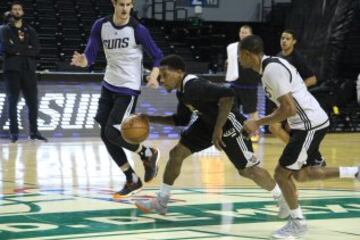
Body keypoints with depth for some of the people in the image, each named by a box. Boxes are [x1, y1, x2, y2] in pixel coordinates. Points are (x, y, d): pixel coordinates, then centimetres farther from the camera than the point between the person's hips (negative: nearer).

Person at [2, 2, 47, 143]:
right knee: (13, 102, 1)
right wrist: (26, 48, -9)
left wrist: (18, 49, -11)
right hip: (12, 70, -2)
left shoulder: (30, 31, 12)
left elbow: (36, 49, -1)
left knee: (33, 102, 1)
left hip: (28, 70, 2)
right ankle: (14, 132, 5)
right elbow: (6, 47, -13)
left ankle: (34, 132, 8)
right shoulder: (6, 30, 5)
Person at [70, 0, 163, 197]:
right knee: (105, 136, 4)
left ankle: (148, 154, 12)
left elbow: (157, 56, -6)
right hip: (108, 86, 6)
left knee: (112, 133, -15)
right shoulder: (101, 26, -3)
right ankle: (132, 181, 16)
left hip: (128, 89, -6)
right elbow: (90, 56, -3)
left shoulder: (138, 30, -14)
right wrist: (82, 60, -27)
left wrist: (153, 76, -26)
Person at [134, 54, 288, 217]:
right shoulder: (182, 91, 1)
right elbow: (181, 120, 15)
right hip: (208, 122, 9)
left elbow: (228, 94, -40)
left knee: (247, 170, -1)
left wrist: (218, 128, -34)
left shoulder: (194, 87, -30)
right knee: (176, 153, 3)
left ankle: (281, 198, 21)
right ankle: (161, 202, 12)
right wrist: (151, 119, 7)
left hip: (228, 124, -9)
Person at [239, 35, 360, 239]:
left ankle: (298, 223, 10)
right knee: (301, 174, 18)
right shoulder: (273, 64, 12)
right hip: (312, 123, 10)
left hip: (310, 125, -10)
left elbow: (289, 109, -23)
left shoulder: (272, 70, -19)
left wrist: (258, 123, -14)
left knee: (282, 174, -2)